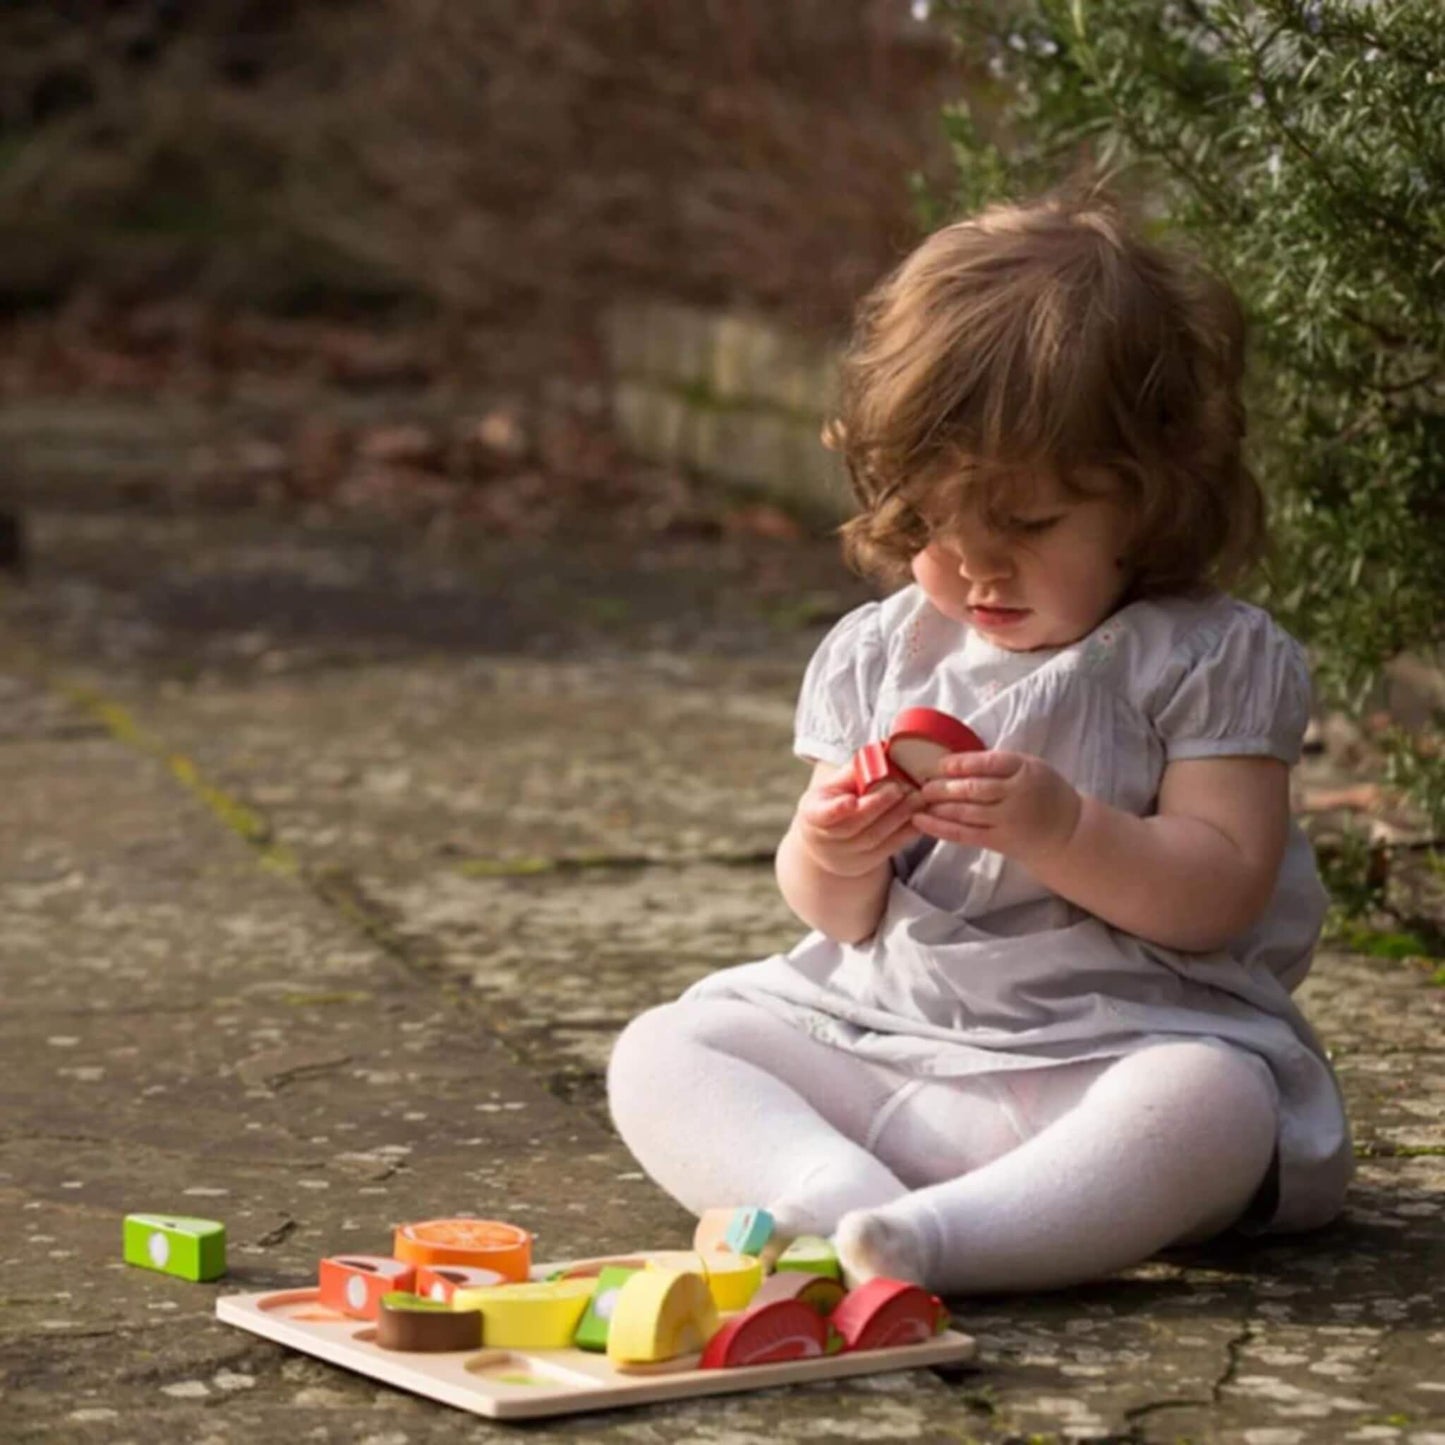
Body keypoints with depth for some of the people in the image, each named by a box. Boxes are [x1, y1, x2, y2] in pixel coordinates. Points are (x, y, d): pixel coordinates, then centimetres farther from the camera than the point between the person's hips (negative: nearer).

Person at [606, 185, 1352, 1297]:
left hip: (1113, 1049, -5)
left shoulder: (1209, 658, -2)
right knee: (660, 1056, -13)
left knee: (1211, 1109, -37)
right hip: (869, 1028, 5)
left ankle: (927, 1236, -51)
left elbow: (1222, 892, -10)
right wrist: (830, 853, -12)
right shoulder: (879, 653, 11)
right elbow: (842, 918, 12)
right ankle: (835, 1198, -38)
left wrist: (1060, 830, -25)